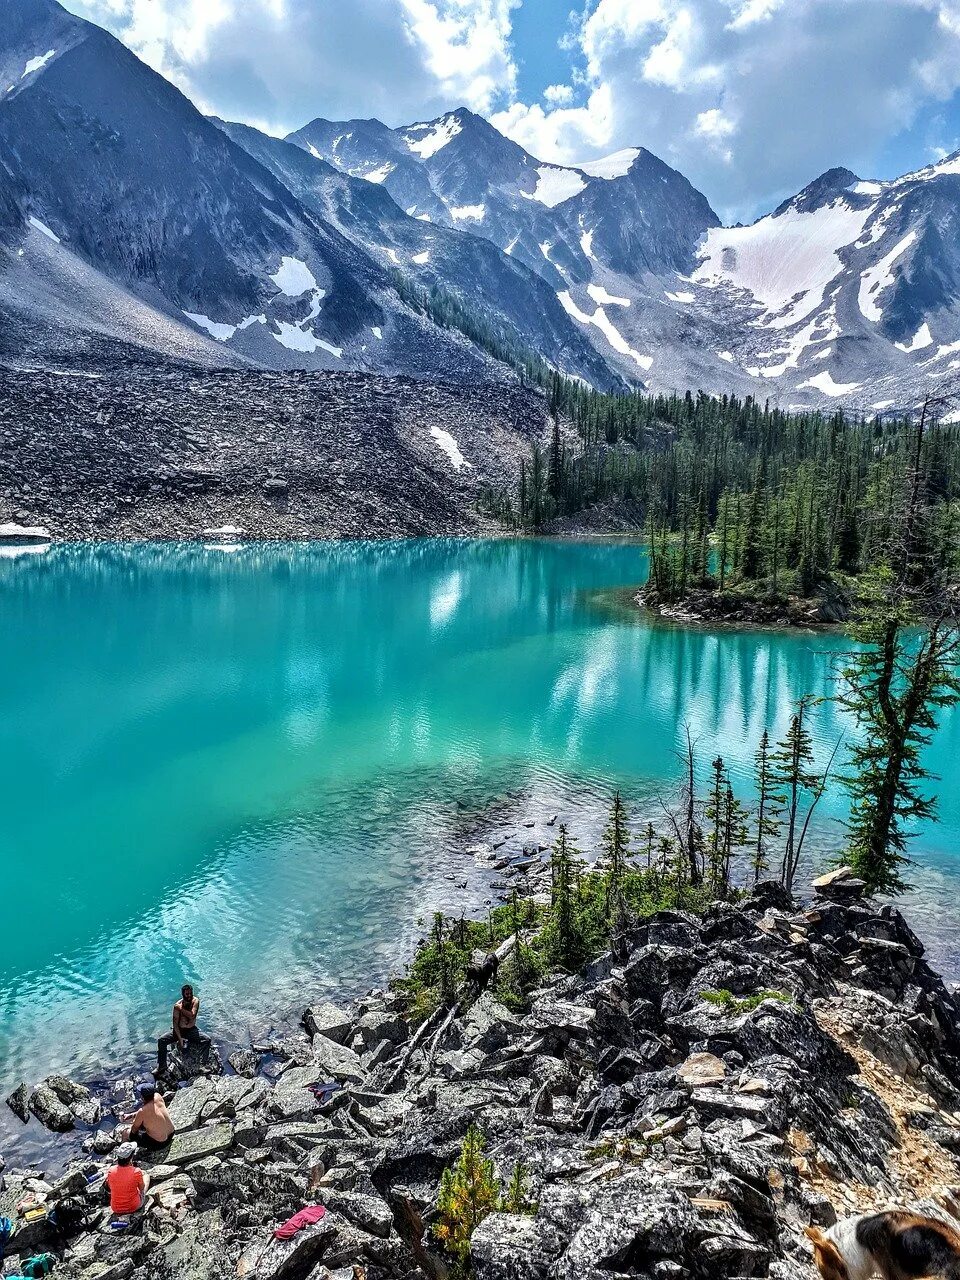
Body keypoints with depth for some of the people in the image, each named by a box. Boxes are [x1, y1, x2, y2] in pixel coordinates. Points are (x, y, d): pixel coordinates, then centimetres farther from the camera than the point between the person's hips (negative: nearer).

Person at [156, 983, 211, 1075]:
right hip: (179, 1030, 0)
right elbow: (175, 1023, -15)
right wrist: (179, 1039, -23)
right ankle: (161, 1067, -11)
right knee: (161, 1040, -20)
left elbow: (192, 1016, -26)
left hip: (192, 1030, 0)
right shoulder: (177, 1005, -14)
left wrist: (181, 1009, -24)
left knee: (207, 1040, -23)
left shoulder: (195, 1001, -11)